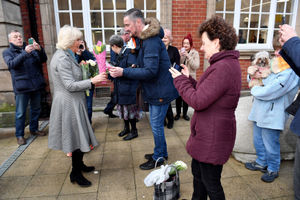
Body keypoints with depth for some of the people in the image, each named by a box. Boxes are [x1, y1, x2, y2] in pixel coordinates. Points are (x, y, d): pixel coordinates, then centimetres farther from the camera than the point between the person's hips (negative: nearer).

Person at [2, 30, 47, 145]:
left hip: (36, 84, 4)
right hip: (22, 86, -3)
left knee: (36, 109, 14)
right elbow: (11, 64, -15)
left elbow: (43, 60, 1)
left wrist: (40, 49, -19)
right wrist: (25, 53, -28)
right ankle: (19, 135, 14)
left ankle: (34, 129, 30)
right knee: (20, 113, 1)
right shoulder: (7, 52, 5)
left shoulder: (31, 48, 13)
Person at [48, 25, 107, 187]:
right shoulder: (62, 58, -18)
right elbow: (70, 85, -23)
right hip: (69, 104, -10)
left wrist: (92, 82, 14)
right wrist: (92, 81, -25)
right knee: (78, 137, -1)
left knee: (79, 136, 18)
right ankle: (76, 173, 15)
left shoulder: (66, 56, 13)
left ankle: (79, 165, 34)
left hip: (74, 102, 10)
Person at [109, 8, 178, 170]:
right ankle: (162, 152, 36)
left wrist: (124, 72, -25)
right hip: (155, 90, 10)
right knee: (157, 124, 19)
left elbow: (150, 71, -27)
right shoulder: (146, 38, 12)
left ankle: (158, 158, 22)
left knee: (156, 125, 3)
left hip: (160, 91, -10)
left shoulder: (151, 42, -21)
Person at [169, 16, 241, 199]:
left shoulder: (223, 68, -26)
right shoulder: (228, 63, 9)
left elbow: (198, 101, -26)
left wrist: (180, 80, -12)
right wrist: (188, 79, 6)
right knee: (197, 170, 27)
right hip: (209, 133, 11)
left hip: (213, 137, -11)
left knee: (211, 183, 10)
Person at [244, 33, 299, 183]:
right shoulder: (274, 64, 9)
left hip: (272, 116, -8)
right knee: (258, 141, 21)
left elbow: (268, 92, -26)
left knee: (270, 145, 8)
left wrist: (254, 89, -7)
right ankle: (261, 163, 41)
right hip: (260, 113, 8)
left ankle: (273, 169, 31)